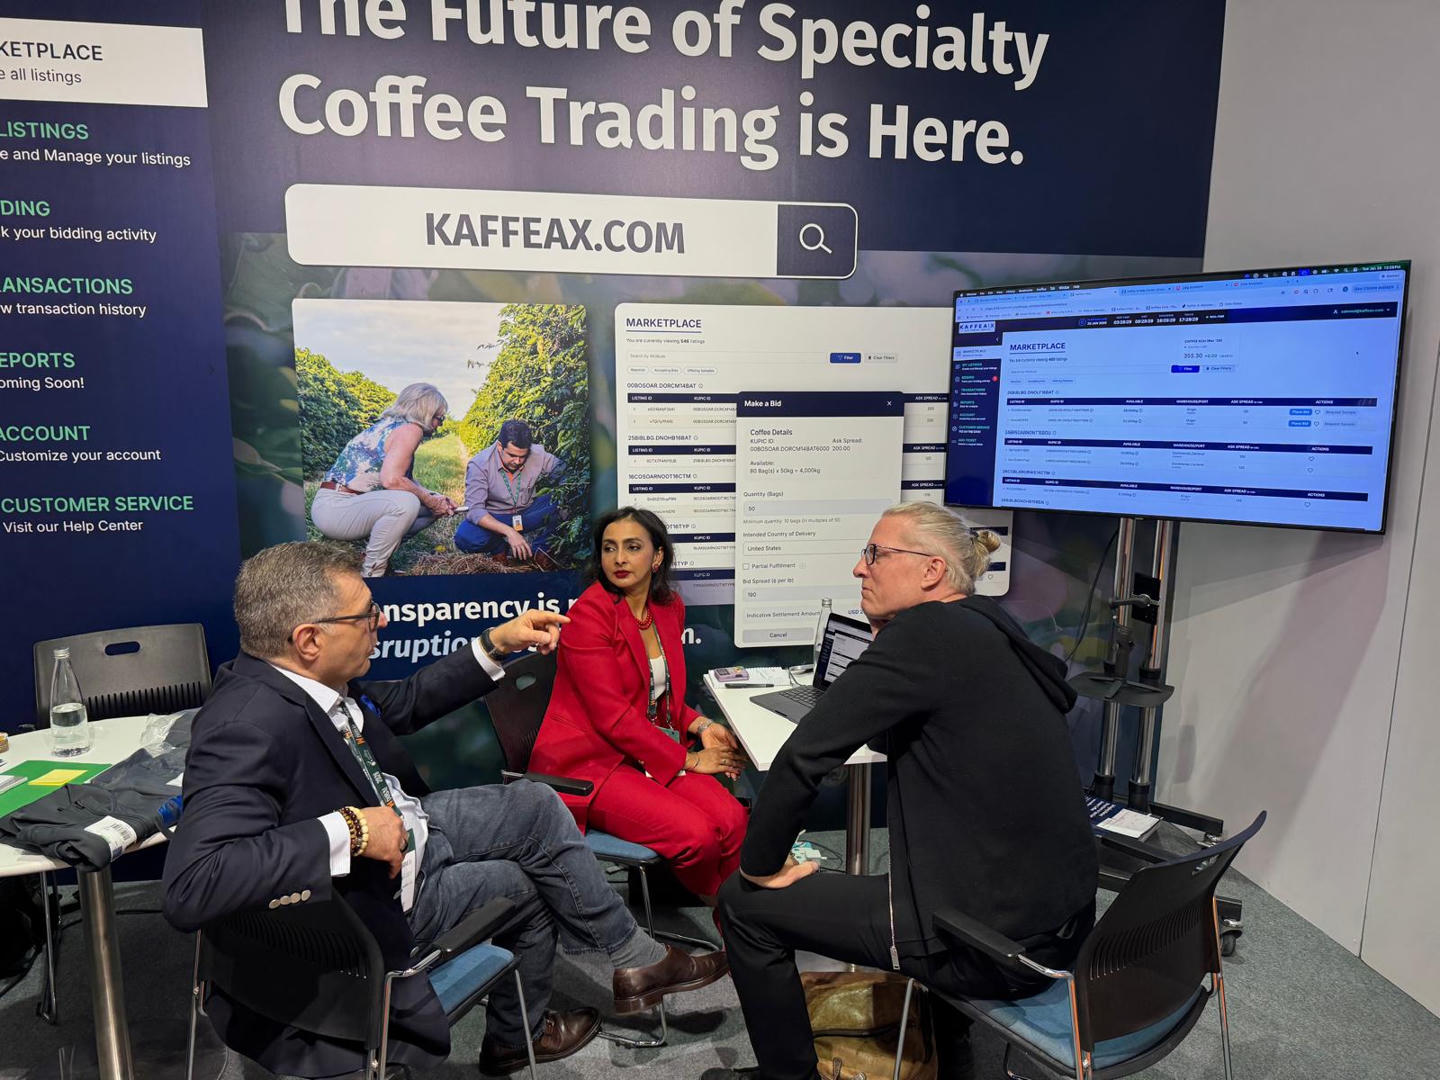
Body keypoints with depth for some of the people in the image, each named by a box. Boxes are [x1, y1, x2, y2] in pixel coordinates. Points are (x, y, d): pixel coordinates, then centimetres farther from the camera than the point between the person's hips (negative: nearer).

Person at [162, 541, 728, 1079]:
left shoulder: (306, 678, -9)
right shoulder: (248, 727, -36)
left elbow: (402, 702, 8)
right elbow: (189, 887, -43)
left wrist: (496, 643, 3)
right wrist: (349, 832, -39)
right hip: (375, 896, -8)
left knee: (535, 804, 5)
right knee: (528, 885, 7)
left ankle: (634, 959, 21)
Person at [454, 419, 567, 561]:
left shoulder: (538, 454, -16)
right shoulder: (479, 464, -23)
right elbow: (474, 510, -29)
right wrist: (509, 532, -41)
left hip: (527, 514, 2)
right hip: (494, 517, -2)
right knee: (465, 537, -33)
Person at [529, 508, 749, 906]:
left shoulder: (669, 608, 8)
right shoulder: (589, 613, -15)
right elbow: (612, 716, -18)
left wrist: (700, 725, 0)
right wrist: (686, 760, -14)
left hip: (653, 750, 6)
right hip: (591, 760, -6)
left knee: (732, 820, -19)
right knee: (696, 834, -23)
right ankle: (714, 902, 9)